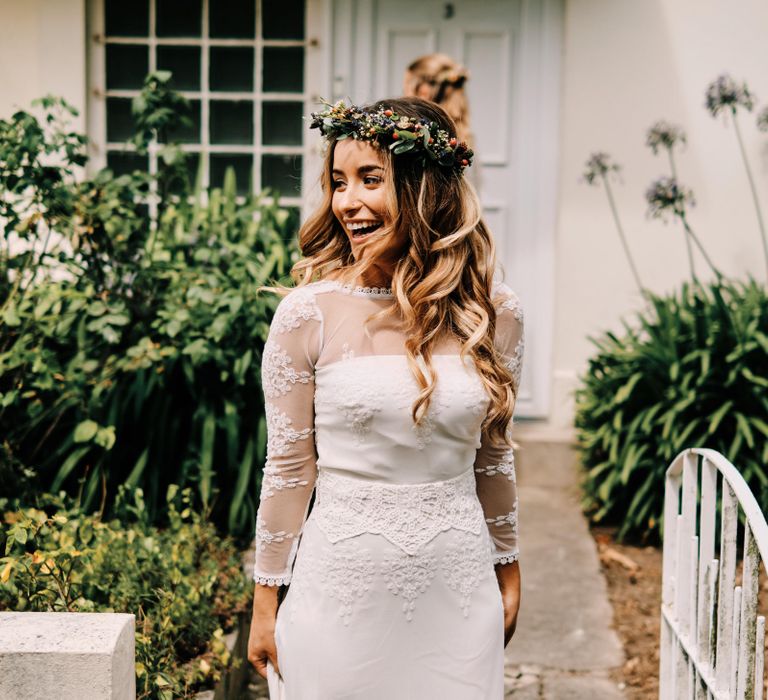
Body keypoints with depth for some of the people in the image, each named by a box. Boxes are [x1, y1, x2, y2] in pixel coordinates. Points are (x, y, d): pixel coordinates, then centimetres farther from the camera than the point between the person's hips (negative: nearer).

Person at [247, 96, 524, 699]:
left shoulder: (493, 312, -2)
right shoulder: (309, 312, -8)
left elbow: (493, 456, 9)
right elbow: (288, 468, -3)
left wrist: (508, 570, 15)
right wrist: (266, 599, 0)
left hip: (456, 593, 2)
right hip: (341, 592, -2)